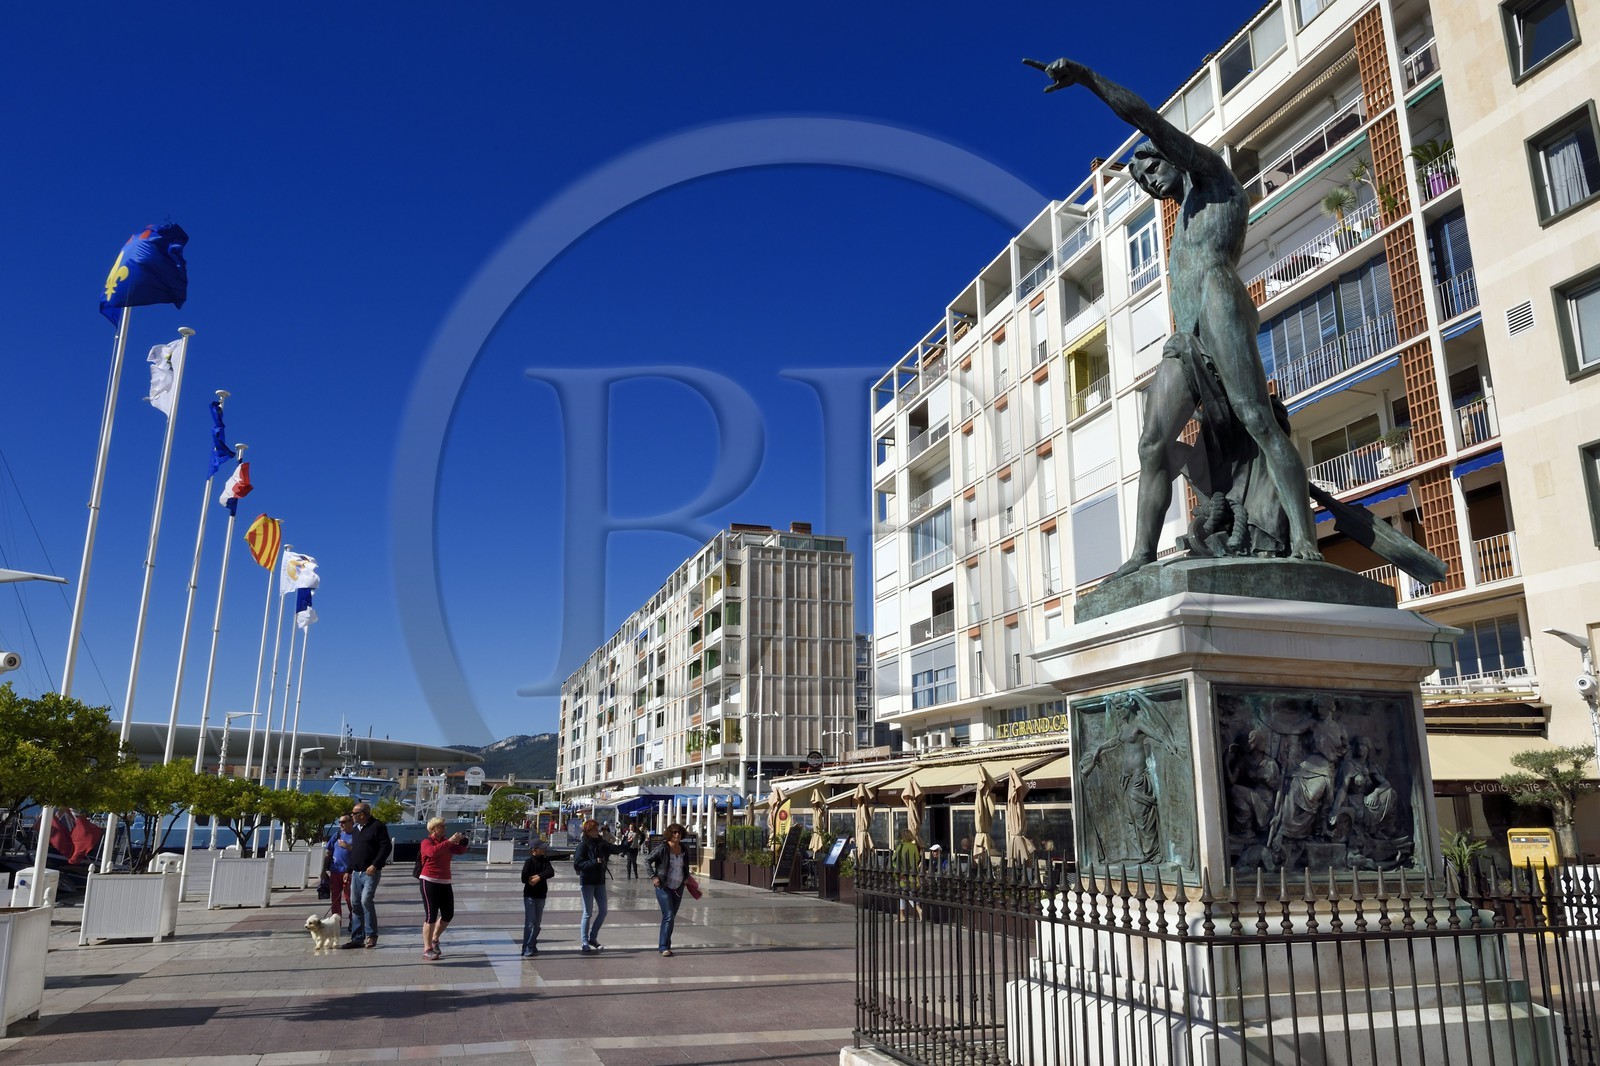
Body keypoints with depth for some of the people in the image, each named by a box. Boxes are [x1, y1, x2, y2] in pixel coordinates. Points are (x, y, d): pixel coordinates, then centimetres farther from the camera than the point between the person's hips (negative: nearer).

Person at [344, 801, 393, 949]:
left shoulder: (377, 826, -8)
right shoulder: (355, 829, 17)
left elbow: (386, 847, -14)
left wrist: (375, 865, -21)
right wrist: (349, 871, 19)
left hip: (370, 872, -8)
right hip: (356, 873, 8)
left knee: (366, 900, -18)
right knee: (355, 904, 7)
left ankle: (371, 935, -9)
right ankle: (357, 938, 14)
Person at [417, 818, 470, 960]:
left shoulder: (445, 842, 13)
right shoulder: (427, 842, -7)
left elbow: (459, 850, 11)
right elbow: (433, 851, -29)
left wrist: (462, 842, -8)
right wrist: (450, 841, -31)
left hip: (445, 883, 7)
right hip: (429, 882, -7)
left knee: (448, 915, 10)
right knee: (431, 916, -6)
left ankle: (434, 939, 31)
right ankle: (427, 949, 2)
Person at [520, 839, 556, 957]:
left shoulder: (545, 860, 5)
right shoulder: (529, 861, -8)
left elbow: (551, 872, -11)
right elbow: (524, 878, -17)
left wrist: (538, 877, -21)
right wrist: (540, 877, -13)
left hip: (541, 895, 5)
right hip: (529, 895, -5)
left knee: (537, 923, 11)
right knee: (530, 923, -9)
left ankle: (533, 946, 22)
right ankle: (527, 949, -8)